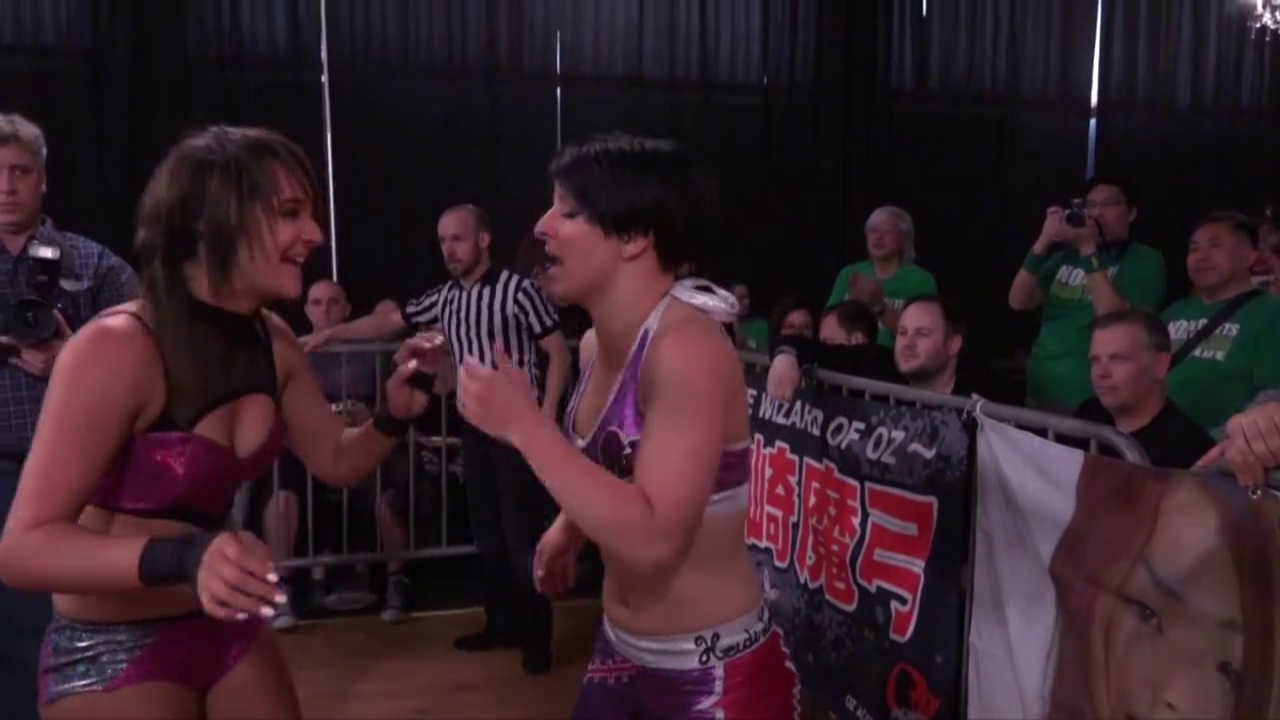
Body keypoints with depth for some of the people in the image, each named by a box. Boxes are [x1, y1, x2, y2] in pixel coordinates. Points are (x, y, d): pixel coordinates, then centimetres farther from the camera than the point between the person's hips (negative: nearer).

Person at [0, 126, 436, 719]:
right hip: (110, 653, -6)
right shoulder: (116, 348, -23)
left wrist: (394, 415, -12)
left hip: (229, 631, 6)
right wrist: (182, 558, -40)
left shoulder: (273, 342, -4)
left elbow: (337, 460, 9)